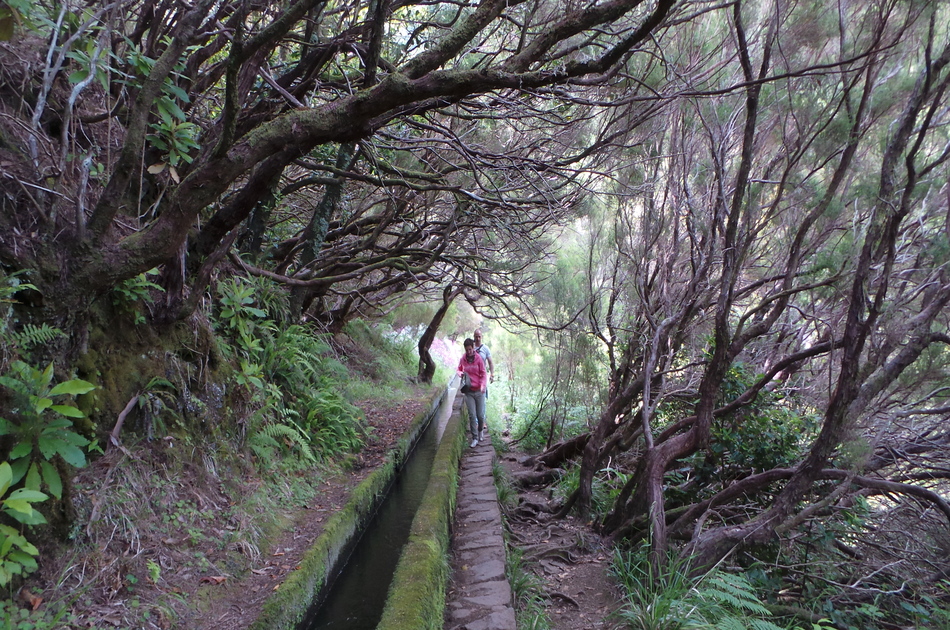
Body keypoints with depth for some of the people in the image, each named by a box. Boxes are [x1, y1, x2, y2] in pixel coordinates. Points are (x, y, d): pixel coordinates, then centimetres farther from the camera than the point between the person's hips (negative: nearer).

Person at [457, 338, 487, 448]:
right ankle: (474, 438, 3)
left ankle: (480, 431, 31)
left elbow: (483, 374, -3)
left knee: (480, 415, 1)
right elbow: (459, 370, 20)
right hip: (468, 391, 1)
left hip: (479, 391, -1)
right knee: (472, 415, -4)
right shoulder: (462, 359, 3)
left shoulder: (479, 358, -4)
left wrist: (483, 385, -19)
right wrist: (460, 373, -4)